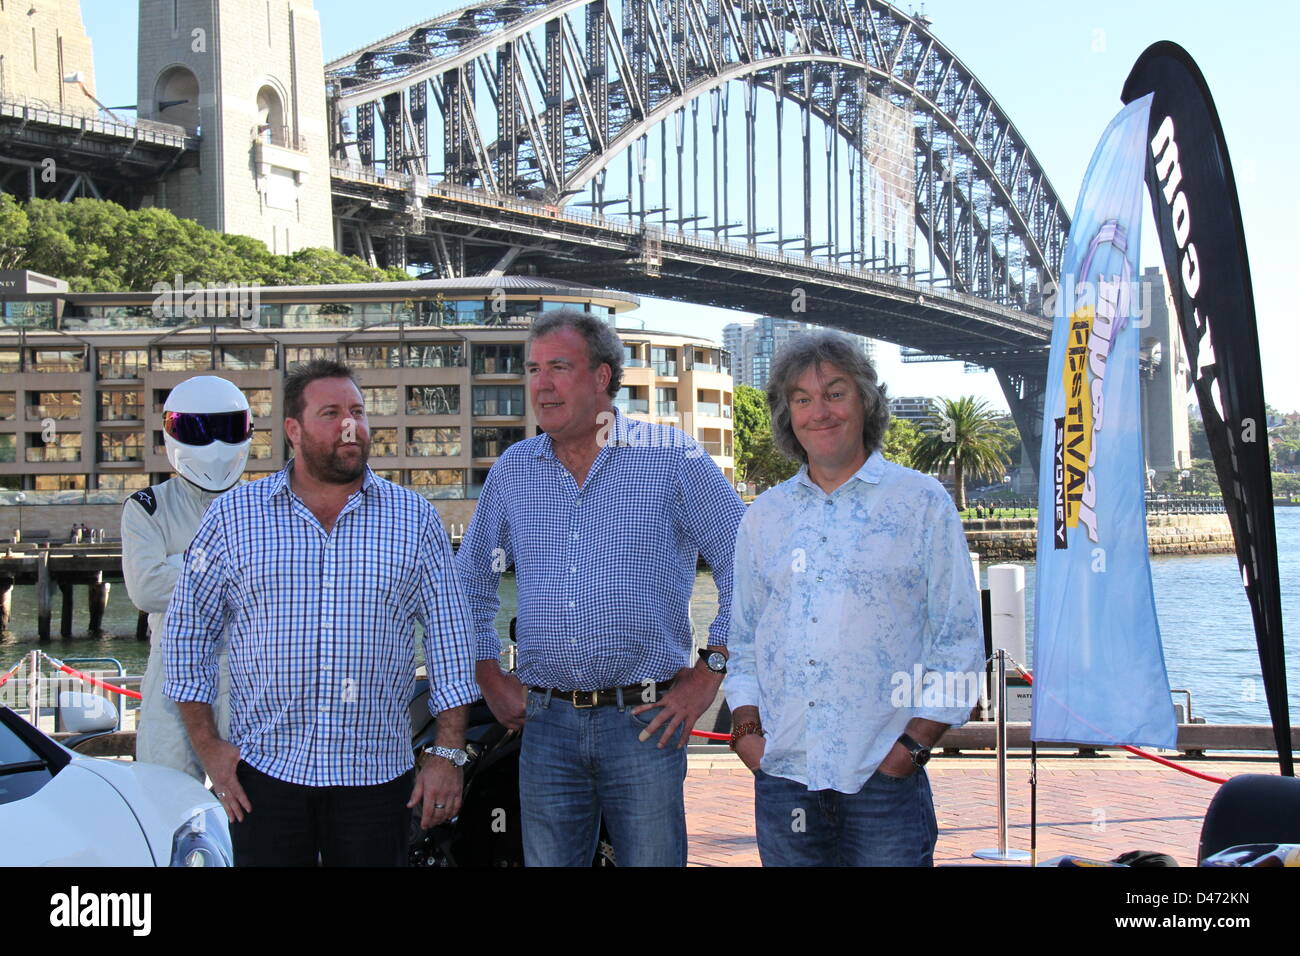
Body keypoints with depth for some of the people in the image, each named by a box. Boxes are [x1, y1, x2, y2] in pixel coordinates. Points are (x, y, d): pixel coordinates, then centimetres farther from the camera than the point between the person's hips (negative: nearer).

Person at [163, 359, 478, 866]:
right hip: (265, 772, 0)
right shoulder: (233, 515, 4)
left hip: (376, 773, 0)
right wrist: (207, 744, 1)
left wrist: (447, 753, -1)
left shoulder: (414, 518, 4)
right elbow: (187, 629, 7)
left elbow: (450, 635, 4)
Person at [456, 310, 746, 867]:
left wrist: (708, 673, -5)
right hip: (546, 722, 4)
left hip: (645, 722, -3)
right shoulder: (514, 470, 10)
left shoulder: (672, 458, -2)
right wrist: (490, 679, 14)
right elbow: (470, 582, 22)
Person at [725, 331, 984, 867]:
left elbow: (959, 643, 1)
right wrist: (747, 727, 3)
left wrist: (914, 743, -8)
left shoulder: (922, 504, 3)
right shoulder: (763, 517, 13)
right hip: (782, 773, 3)